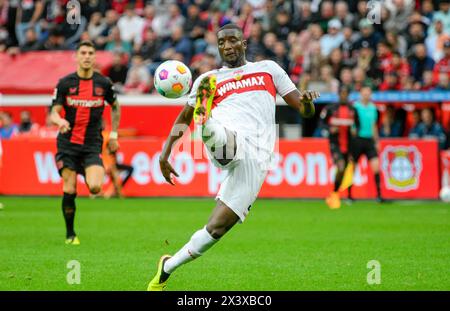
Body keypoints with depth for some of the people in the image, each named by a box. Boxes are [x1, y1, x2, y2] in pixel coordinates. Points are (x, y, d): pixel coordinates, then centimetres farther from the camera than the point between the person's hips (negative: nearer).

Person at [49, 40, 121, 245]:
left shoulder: (103, 83, 2)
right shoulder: (65, 83, -1)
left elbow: (115, 107, 19)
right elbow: (54, 112, -3)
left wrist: (113, 135, 15)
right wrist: (60, 121, -26)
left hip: (92, 144, 0)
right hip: (68, 143, 0)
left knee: (95, 187, -19)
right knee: (69, 190, -5)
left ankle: (90, 176, 20)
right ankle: (70, 234, 12)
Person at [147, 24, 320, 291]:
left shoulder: (268, 69, 24)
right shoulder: (210, 79, 25)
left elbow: (306, 111, 21)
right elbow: (183, 118, 33)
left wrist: (307, 102, -4)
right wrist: (165, 153, 20)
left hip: (255, 159, -1)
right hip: (225, 139, 1)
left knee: (217, 228, -10)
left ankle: (167, 268, 7)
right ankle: (206, 127, -61)